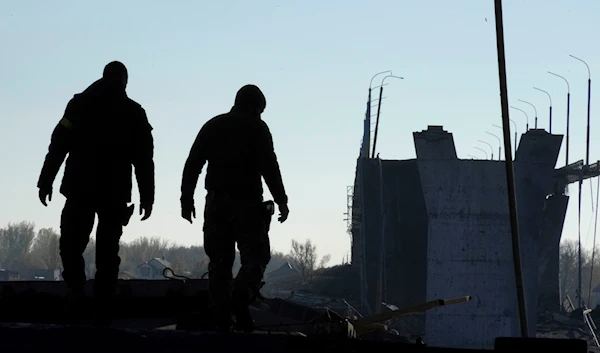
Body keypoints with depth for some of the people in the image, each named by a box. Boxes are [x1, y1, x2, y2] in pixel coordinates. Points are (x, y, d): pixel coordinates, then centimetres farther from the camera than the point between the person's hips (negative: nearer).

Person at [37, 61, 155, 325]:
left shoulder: (80, 104, 4)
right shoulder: (134, 113, 7)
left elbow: (58, 145, -2)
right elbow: (144, 159, 3)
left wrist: (46, 181, -1)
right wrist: (147, 197, 5)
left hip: (80, 188, -1)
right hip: (116, 192, 1)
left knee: (72, 242, 7)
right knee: (107, 250, 5)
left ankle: (76, 289, -18)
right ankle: (102, 310, -1)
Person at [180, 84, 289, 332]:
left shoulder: (212, 125, 13)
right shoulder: (257, 128, 0)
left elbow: (192, 164, 9)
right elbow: (269, 167, -9)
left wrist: (187, 199, 11)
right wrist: (281, 201, -6)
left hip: (216, 203, 4)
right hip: (247, 203, -4)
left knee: (219, 261, 8)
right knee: (255, 256, 0)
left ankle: (220, 319, 2)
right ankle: (241, 295, -28)